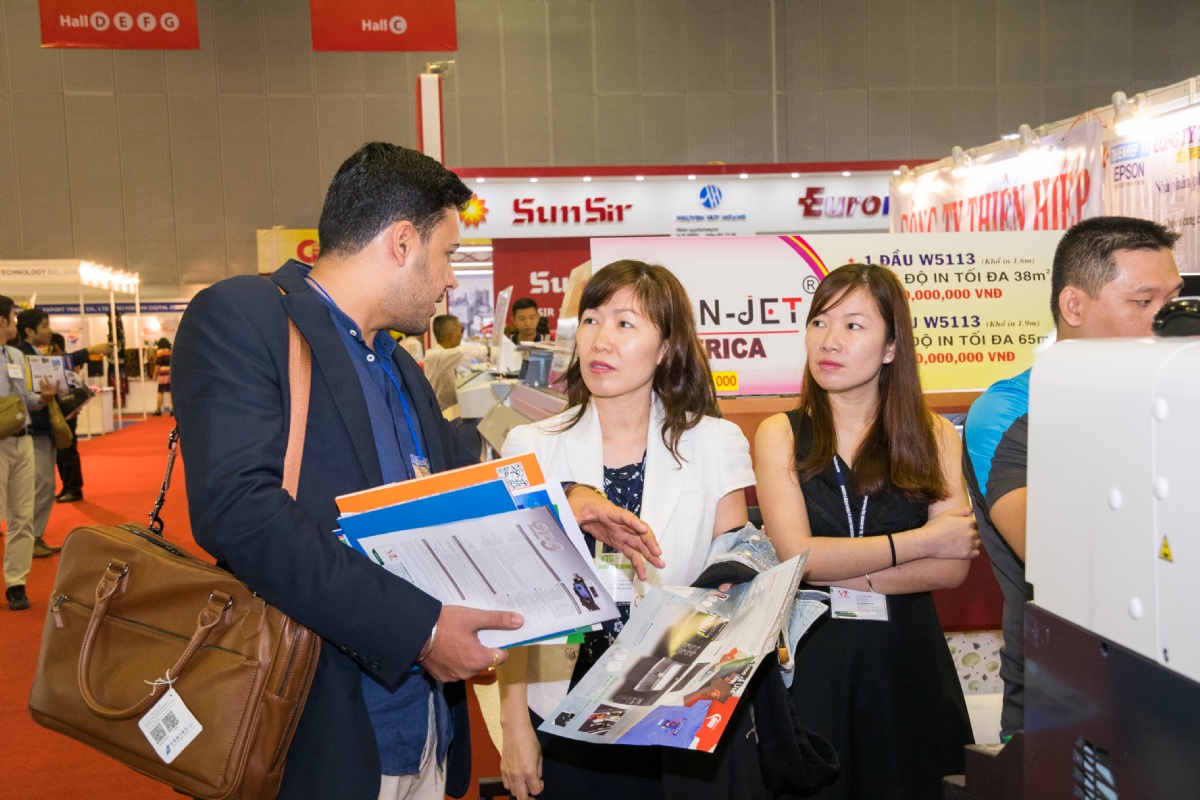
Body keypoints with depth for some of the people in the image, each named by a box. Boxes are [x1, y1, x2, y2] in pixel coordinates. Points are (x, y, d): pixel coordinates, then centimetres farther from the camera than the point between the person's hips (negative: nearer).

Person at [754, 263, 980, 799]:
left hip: (906, 658, 2)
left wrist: (835, 570, -15)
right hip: (812, 659, -1)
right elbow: (797, 554, -14)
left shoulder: (934, 436, 3)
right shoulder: (781, 434, -1)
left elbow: (953, 569, -8)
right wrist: (924, 539, -9)